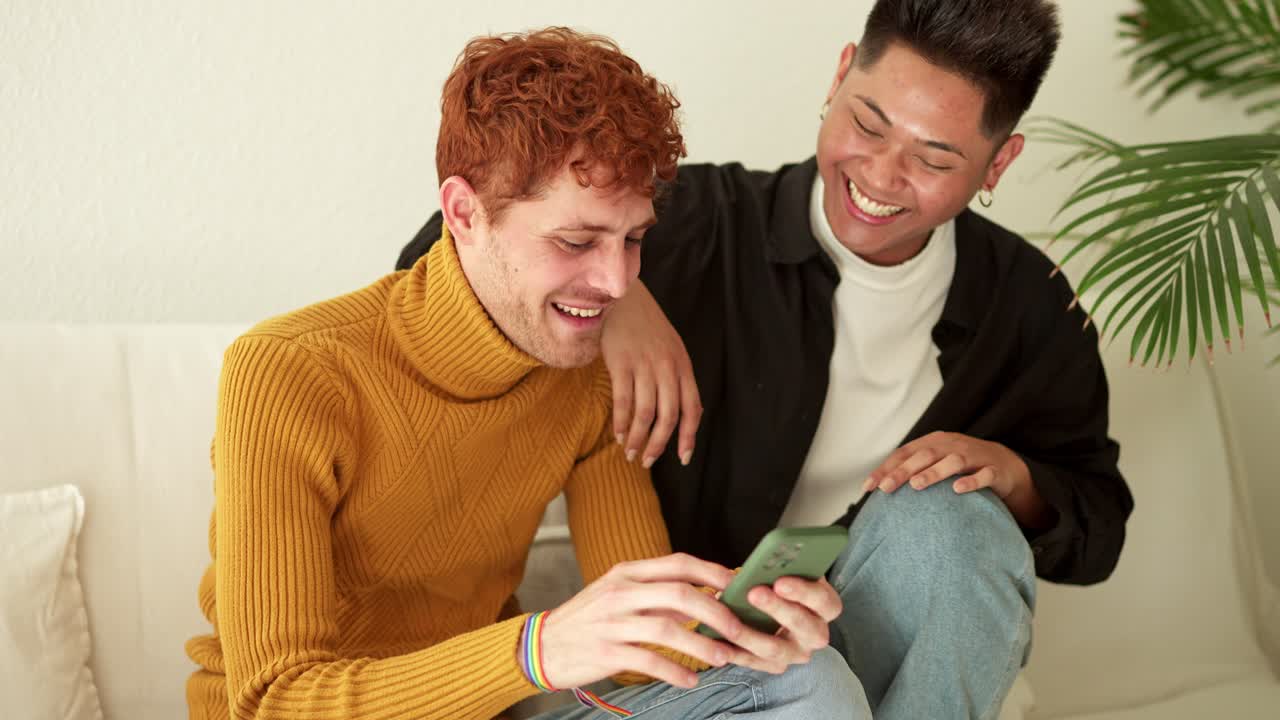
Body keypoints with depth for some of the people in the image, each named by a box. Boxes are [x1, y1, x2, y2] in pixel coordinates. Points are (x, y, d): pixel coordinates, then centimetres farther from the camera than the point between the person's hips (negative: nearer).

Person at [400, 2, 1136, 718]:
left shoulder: (1032, 304, 1)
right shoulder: (704, 226, -9)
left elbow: (1096, 527, 9)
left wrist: (1012, 477, -13)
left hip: (904, 652, 4)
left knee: (940, 512, -28)